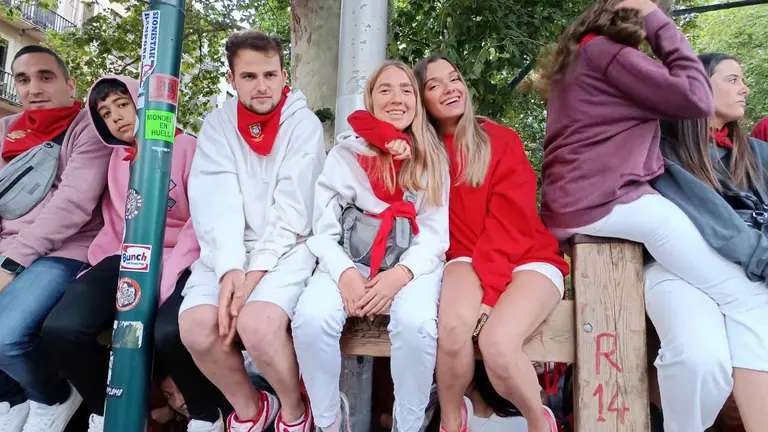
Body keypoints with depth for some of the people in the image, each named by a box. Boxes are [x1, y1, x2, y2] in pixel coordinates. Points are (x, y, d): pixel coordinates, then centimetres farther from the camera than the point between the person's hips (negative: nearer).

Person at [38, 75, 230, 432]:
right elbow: (113, 223, 20)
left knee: (169, 333, -36)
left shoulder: (185, 147, 3)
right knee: (61, 328, -23)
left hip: (179, 260, -5)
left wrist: (165, 278, -17)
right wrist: (96, 267, 1)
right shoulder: (114, 157, 20)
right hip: (125, 260, 5)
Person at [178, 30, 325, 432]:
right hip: (228, 249, 3)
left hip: (287, 246, -3)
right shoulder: (217, 124, 5)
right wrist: (230, 268, -23)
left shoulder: (304, 124, -3)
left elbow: (293, 209, -10)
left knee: (257, 324, -30)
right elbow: (215, 201, -8)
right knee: (197, 326, -23)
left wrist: (255, 273, -20)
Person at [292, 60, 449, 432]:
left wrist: (401, 273, -20)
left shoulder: (431, 159, 5)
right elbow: (322, 229, -1)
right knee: (312, 318, -30)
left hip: (412, 263, 0)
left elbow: (434, 234, -1)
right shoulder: (347, 152, 3)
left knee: (415, 322, -33)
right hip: (350, 260, 1)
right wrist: (344, 273, -20)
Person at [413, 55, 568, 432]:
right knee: (452, 327, -32)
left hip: (526, 259, -1)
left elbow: (510, 222, -10)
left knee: (497, 344, -29)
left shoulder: (502, 141, -2)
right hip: (468, 260, 2)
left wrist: (488, 287, -20)